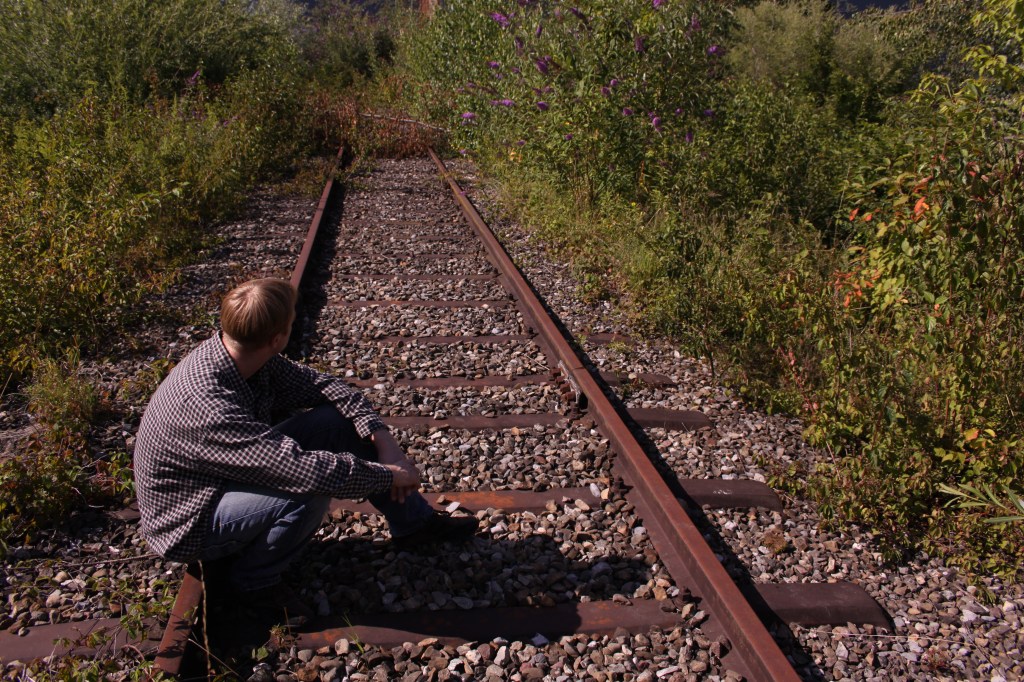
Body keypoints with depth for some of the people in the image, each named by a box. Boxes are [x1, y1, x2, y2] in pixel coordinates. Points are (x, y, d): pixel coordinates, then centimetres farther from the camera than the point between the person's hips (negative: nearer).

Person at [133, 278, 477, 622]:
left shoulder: (247, 357, -13)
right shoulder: (207, 404, -38)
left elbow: (321, 384, -3)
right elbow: (304, 469, -42)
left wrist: (383, 439, -15)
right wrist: (388, 476, -28)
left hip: (236, 475, 8)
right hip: (188, 524, -8)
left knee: (340, 419, -4)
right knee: (307, 493, -34)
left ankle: (414, 521, 9)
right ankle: (254, 579, -6)